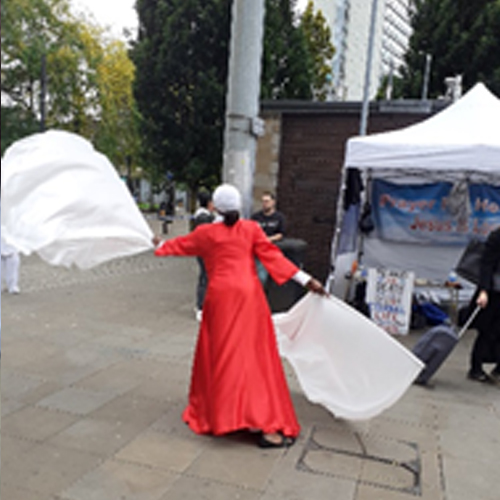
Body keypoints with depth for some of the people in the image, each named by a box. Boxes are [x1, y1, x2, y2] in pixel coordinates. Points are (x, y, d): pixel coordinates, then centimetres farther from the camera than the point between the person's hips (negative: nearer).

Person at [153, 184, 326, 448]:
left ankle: (213, 412, 22)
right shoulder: (251, 229, 6)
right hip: (249, 294, 0)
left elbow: (181, 245, 24)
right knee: (255, 356, 1)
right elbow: (272, 255, -1)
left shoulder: (206, 233, 8)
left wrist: (160, 245, 45)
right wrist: (305, 279, -2)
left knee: (221, 355, 10)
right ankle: (266, 424, -3)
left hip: (220, 297, 0)